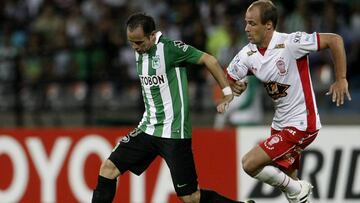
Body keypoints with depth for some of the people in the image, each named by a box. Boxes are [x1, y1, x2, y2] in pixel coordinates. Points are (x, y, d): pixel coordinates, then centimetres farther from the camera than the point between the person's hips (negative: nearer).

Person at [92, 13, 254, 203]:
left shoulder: (169, 47, -16)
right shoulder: (139, 51, 7)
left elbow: (209, 60, -12)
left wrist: (228, 94, -12)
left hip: (173, 132, -7)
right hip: (148, 128, 7)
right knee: (109, 168, -3)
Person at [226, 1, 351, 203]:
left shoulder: (289, 43, -21)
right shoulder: (248, 54, 0)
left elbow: (335, 40, -19)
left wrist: (341, 80, -18)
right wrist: (233, 87, -13)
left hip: (301, 124, -8)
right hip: (280, 125, 8)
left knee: (250, 163, -16)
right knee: (287, 180, 13)